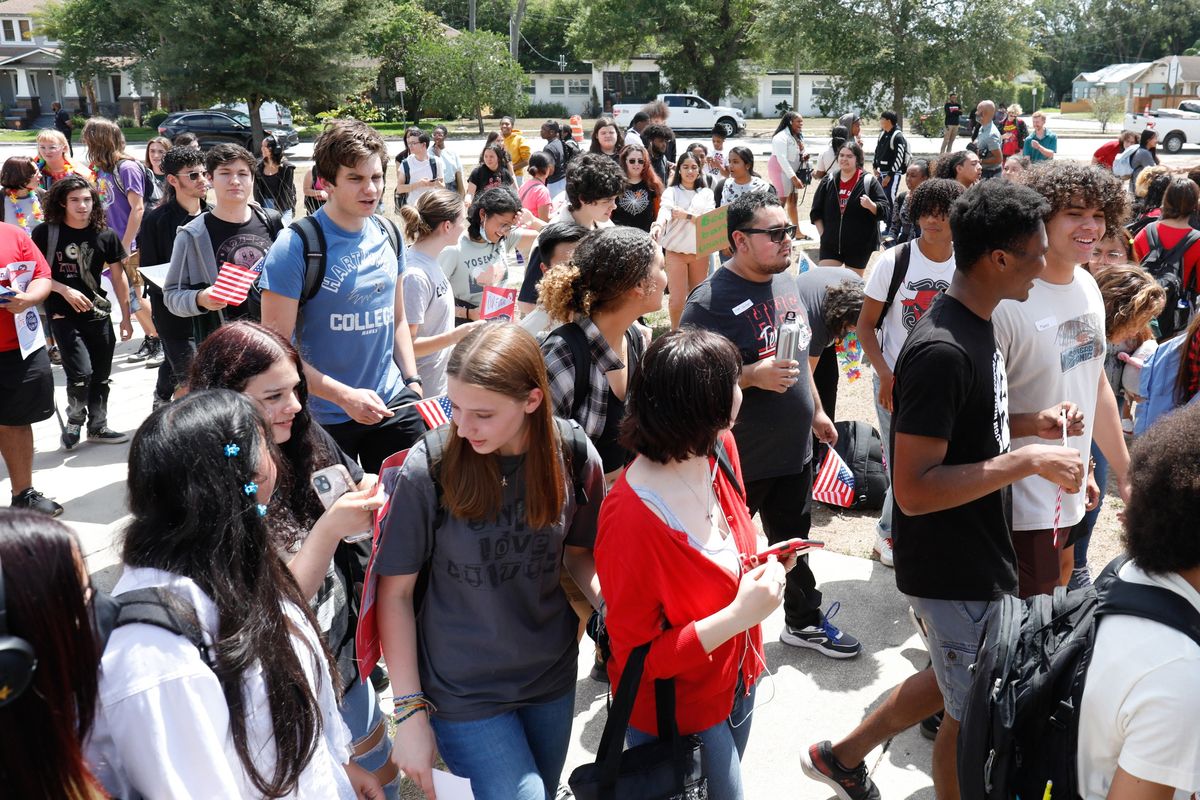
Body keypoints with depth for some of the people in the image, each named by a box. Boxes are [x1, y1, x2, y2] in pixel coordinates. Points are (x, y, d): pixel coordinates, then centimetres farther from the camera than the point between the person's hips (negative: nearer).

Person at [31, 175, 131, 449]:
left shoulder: (105, 235, 0)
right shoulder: (45, 233, -5)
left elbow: (118, 276, 6)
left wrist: (126, 316, 6)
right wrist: (65, 290, -16)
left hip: (98, 315, 3)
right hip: (63, 316, -3)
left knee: (101, 377, 10)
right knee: (80, 373, -14)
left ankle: (98, 427, 28)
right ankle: (74, 422, 12)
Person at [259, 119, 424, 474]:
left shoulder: (388, 235, 5)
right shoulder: (295, 246, -14)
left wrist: (413, 382, 6)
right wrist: (344, 396, -21)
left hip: (393, 404, 5)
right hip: (325, 416, -5)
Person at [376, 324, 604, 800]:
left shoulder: (574, 456, -12)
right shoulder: (429, 467, -21)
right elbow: (395, 592, -11)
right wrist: (411, 709, -10)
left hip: (553, 675, 4)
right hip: (464, 690, -3)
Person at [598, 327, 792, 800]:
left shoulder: (718, 450, -10)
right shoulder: (631, 522, -34)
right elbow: (637, 657, -24)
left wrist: (761, 563, -9)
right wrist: (739, 615, -31)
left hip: (736, 680, 7)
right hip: (674, 714, -7)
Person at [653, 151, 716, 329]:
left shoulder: (706, 193, 5)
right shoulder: (671, 191, -2)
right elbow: (665, 210, -23)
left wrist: (687, 215, -24)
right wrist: (659, 225, -46)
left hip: (700, 251, 2)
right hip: (676, 251, -2)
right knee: (677, 298, -3)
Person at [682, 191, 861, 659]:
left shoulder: (786, 281, 5)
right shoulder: (711, 301, -21)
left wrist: (816, 411, 21)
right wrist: (753, 376, -30)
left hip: (795, 447, 8)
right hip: (739, 459, -7)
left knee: (794, 541, 24)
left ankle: (804, 621, 43)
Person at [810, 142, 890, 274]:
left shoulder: (869, 181, -6)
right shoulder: (828, 181, 3)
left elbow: (884, 210, -9)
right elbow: (816, 212, 9)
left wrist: (871, 205, -29)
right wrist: (822, 233, 1)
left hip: (859, 246, -2)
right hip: (830, 244, 2)